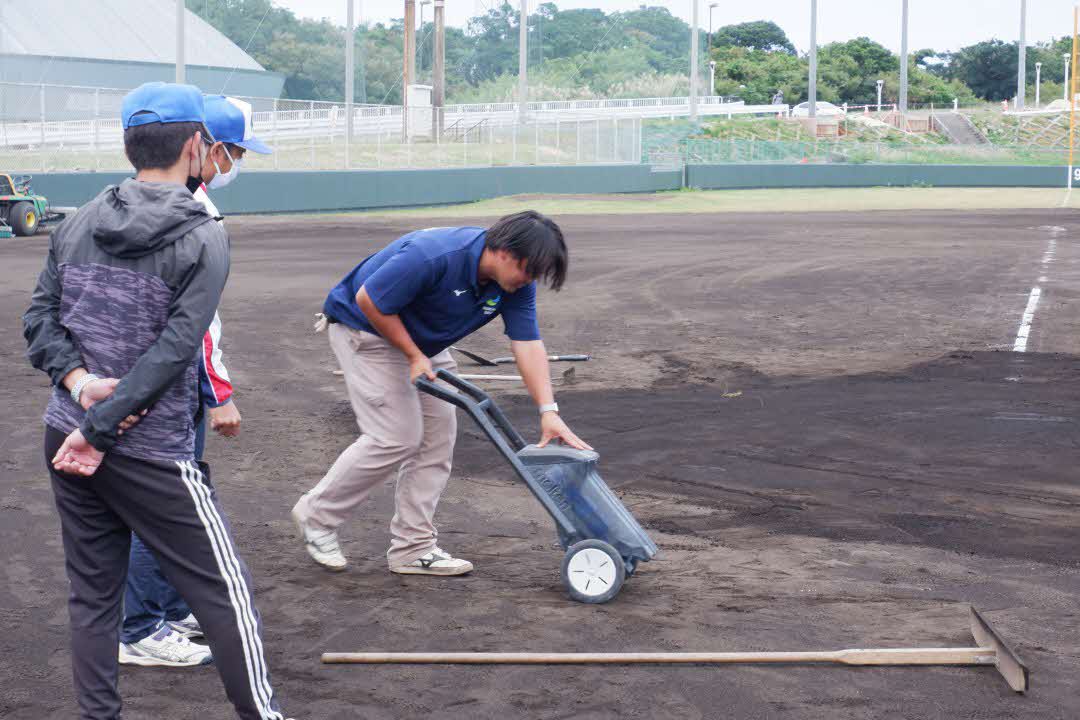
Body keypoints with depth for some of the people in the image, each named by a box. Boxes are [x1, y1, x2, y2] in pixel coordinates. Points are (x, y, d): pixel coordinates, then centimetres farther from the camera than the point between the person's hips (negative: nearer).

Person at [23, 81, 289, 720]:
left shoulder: (78, 224, 6)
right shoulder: (204, 237, -11)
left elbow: (40, 319, 4)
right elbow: (173, 350, -17)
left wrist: (78, 380, -8)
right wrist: (101, 429, -15)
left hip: (66, 438, 6)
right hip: (151, 452, -6)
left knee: (92, 592, 15)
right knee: (226, 590, 3)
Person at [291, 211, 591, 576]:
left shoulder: (516, 282, -13)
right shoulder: (433, 257, -36)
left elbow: (528, 343, -14)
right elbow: (369, 301, -27)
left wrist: (549, 412, -24)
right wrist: (414, 355, -20)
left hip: (423, 339, 8)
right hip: (367, 329, -8)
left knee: (438, 434, 1)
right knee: (396, 437, -13)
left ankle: (412, 548, 7)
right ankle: (317, 514, 5)